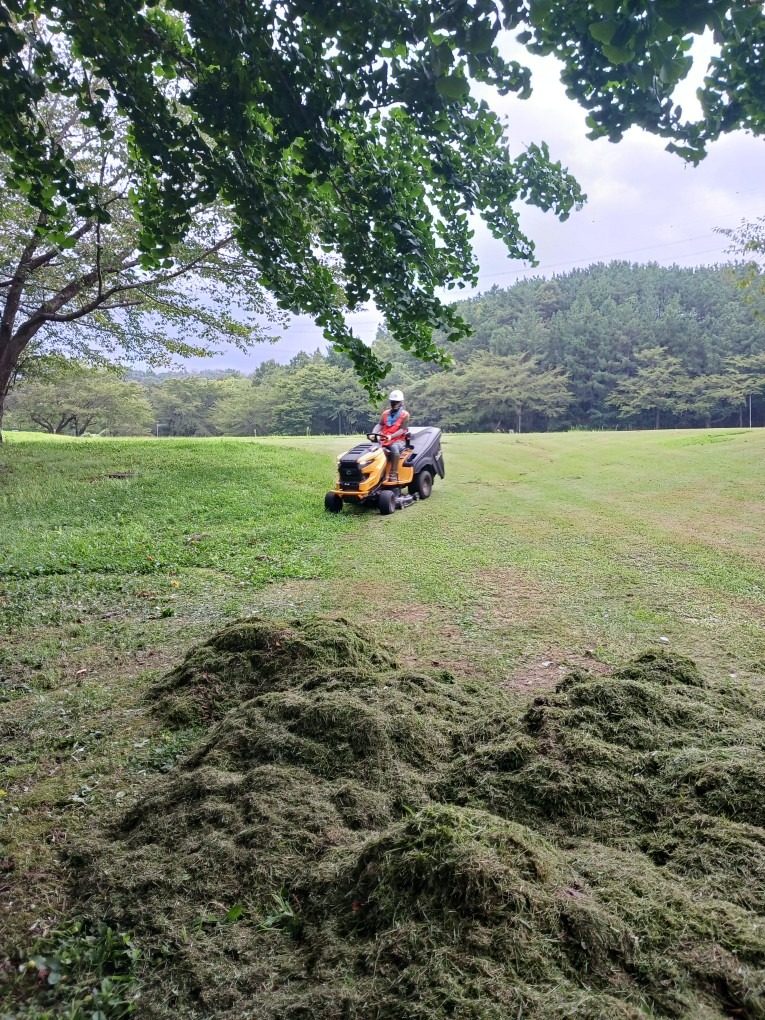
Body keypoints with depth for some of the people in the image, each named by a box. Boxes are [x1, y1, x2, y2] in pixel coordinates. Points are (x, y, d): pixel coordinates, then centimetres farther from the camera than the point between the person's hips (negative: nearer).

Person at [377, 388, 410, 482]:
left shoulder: (404, 414, 4)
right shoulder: (385, 413, 18)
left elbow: (402, 430, -7)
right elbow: (380, 425, 8)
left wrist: (391, 436, -22)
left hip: (398, 440, -4)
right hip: (384, 440, 4)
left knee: (394, 448, -38)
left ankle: (393, 474, -34)